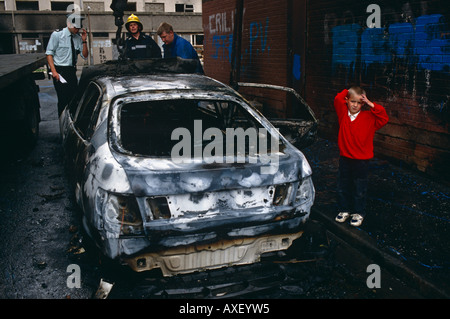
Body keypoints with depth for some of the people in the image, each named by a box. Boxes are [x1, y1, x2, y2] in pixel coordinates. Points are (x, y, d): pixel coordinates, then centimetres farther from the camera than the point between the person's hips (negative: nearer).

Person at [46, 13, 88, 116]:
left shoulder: (78, 37, 9)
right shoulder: (57, 34, -4)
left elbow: (84, 56, 11)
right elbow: (49, 53, -5)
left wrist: (84, 41, -3)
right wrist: (54, 71, -16)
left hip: (72, 71, 5)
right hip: (60, 71, -5)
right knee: (63, 100, -8)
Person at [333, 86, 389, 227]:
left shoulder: (369, 118, -7)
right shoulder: (343, 113, 0)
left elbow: (384, 118, -18)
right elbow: (338, 99, -2)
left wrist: (371, 104, -18)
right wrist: (349, 93, -3)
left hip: (361, 161, -3)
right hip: (345, 158, 3)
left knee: (359, 189, 8)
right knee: (343, 187, 14)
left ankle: (359, 213, 24)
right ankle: (344, 210, 31)